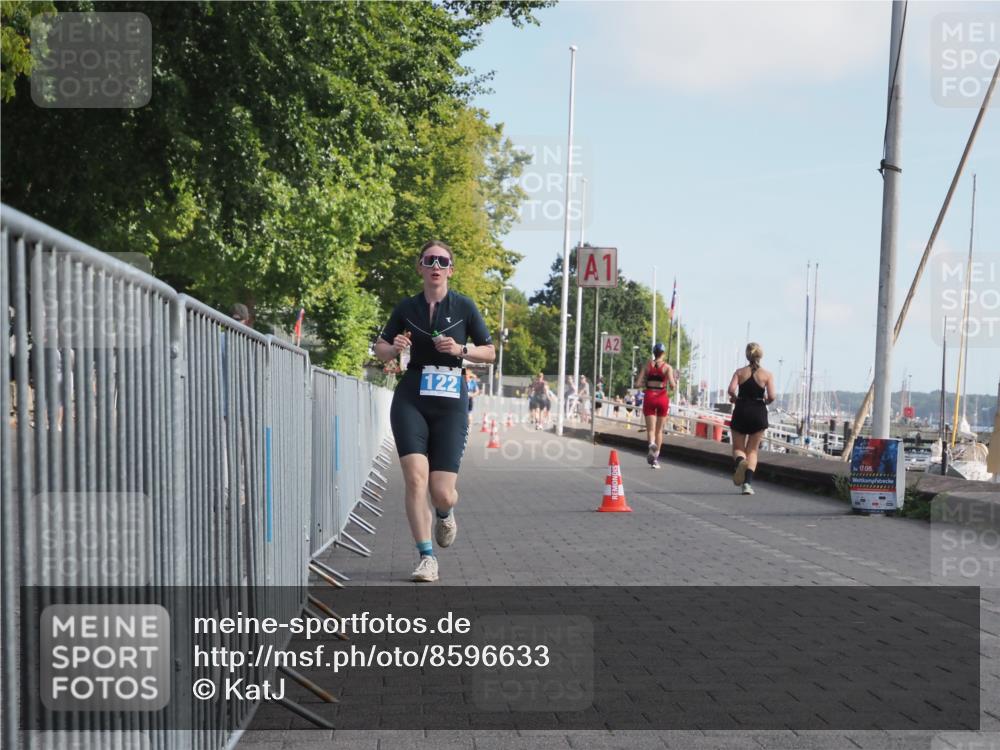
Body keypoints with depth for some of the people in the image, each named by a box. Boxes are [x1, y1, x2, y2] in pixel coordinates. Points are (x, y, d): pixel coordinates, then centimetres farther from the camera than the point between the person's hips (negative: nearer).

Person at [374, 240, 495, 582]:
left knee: (442, 493, -6)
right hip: (411, 399, 1)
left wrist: (460, 350, -11)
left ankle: (445, 514, 33)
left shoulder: (464, 306, 2)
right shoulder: (407, 307, 6)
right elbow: (380, 347, 16)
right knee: (416, 480, -15)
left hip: (451, 403, -1)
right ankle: (427, 558, -3)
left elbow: (490, 352, 7)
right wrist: (394, 348, -7)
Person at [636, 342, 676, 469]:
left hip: (649, 397, 1)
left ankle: (652, 444, -34)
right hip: (662, 397, -1)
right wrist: (675, 382, 9)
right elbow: (672, 385, -12)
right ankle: (656, 458, 14)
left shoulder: (647, 365, 5)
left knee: (650, 428, 0)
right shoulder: (667, 367, -2)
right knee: (659, 430, 12)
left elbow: (638, 384, 0)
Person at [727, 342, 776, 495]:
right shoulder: (767, 374, -1)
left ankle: (740, 461, -25)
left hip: (741, 412, 0)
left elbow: (731, 390, -14)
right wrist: (765, 401, 10)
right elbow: (771, 396, -11)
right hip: (759, 413, 0)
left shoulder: (740, 372, 1)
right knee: (752, 450, 10)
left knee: (738, 448, 12)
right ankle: (748, 483, -3)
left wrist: (735, 399, 6)